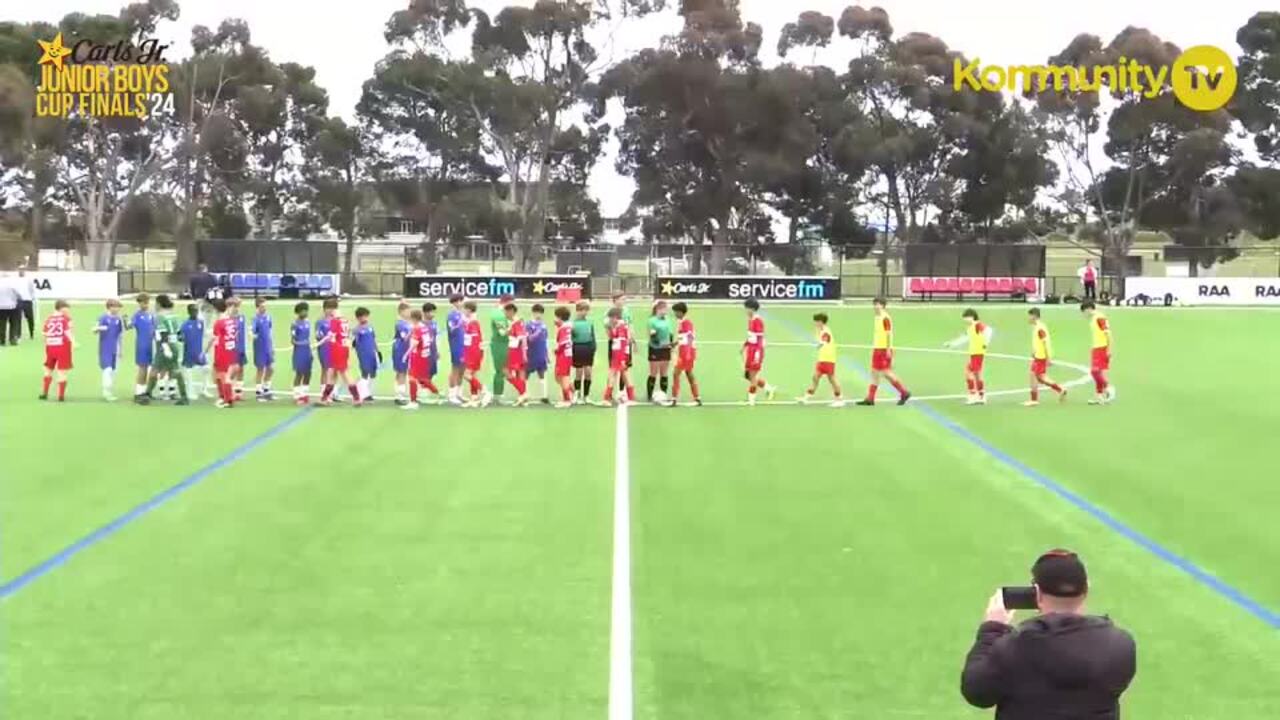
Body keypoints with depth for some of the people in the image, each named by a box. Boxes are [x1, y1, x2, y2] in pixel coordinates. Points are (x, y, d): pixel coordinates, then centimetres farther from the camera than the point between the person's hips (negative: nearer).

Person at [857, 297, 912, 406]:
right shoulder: (877, 318, 14)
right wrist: (874, 348, 21)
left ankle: (904, 392, 3)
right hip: (877, 349, 10)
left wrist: (888, 349, -20)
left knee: (886, 373, -7)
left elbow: (889, 334, -17)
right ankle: (870, 399, 10)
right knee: (874, 373, 9)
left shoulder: (885, 318, -14)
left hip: (884, 350, -10)